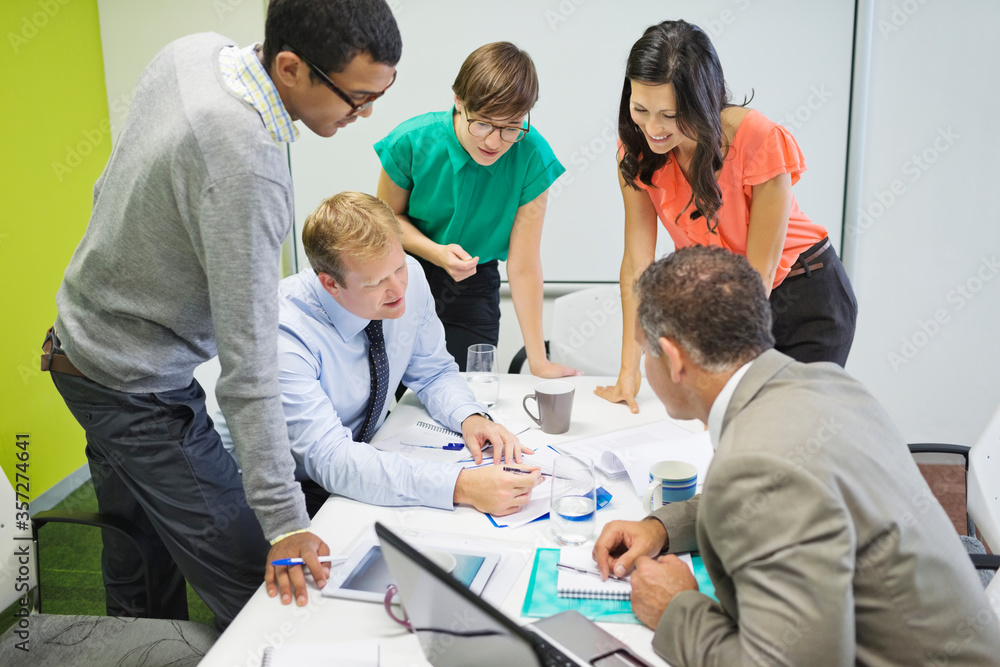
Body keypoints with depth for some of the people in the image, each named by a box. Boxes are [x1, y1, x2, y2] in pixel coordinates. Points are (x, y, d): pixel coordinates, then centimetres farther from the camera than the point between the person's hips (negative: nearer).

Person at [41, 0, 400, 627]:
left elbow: (110, 190, 9)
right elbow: (248, 358, -32)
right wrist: (286, 519, -26)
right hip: (138, 386, -9)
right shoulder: (246, 163, -33)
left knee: (137, 552, 24)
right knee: (251, 581, -4)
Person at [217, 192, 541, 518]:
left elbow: (434, 372, 3)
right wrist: (461, 486, -46)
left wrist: (471, 418, -20)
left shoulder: (409, 276, -12)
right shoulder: (283, 334, -31)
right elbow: (329, 459, -37)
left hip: (364, 454, 6)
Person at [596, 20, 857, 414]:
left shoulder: (759, 142, -27)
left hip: (805, 297, -3)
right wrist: (628, 370, -19)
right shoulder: (637, 148, -15)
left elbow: (758, 274, -23)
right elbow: (637, 261, -15)